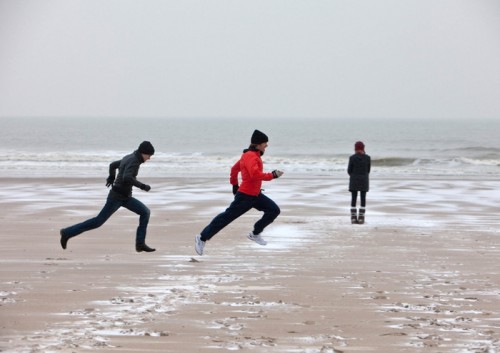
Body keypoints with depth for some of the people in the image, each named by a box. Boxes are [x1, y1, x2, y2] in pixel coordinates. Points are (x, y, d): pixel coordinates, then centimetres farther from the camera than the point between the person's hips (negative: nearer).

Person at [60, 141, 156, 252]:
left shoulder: (129, 158, 11)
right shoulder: (134, 161, -20)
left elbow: (113, 165, 26)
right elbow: (127, 178, -34)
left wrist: (111, 177, 43)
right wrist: (142, 186, -26)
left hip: (125, 197, 10)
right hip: (117, 197, -10)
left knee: (145, 212, 1)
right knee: (98, 221, -3)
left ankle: (140, 244, 1)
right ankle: (67, 233, 6)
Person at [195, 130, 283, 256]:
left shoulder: (249, 155, 12)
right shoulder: (251, 156, -19)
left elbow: (235, 168, 23)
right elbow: (255, 174, -34)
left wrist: (234, 184, 29)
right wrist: (272, 175, -28)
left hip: (255, 195, 10)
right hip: (245, 196, -10)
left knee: (274, 210, 6)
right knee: (227, 217, -5)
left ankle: (255, 234, 15)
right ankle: (202, 238, 3)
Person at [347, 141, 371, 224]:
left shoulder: (352, 158, -9)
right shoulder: (367, 158, -4)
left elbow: (349, 170, -3)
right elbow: (368, 170, 3)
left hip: (354, 181, -1)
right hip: (364, 181, 1)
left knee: (353, 199, 4)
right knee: (363, 199, 4)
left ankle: (353, 218, 0)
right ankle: (361, 218, 0)